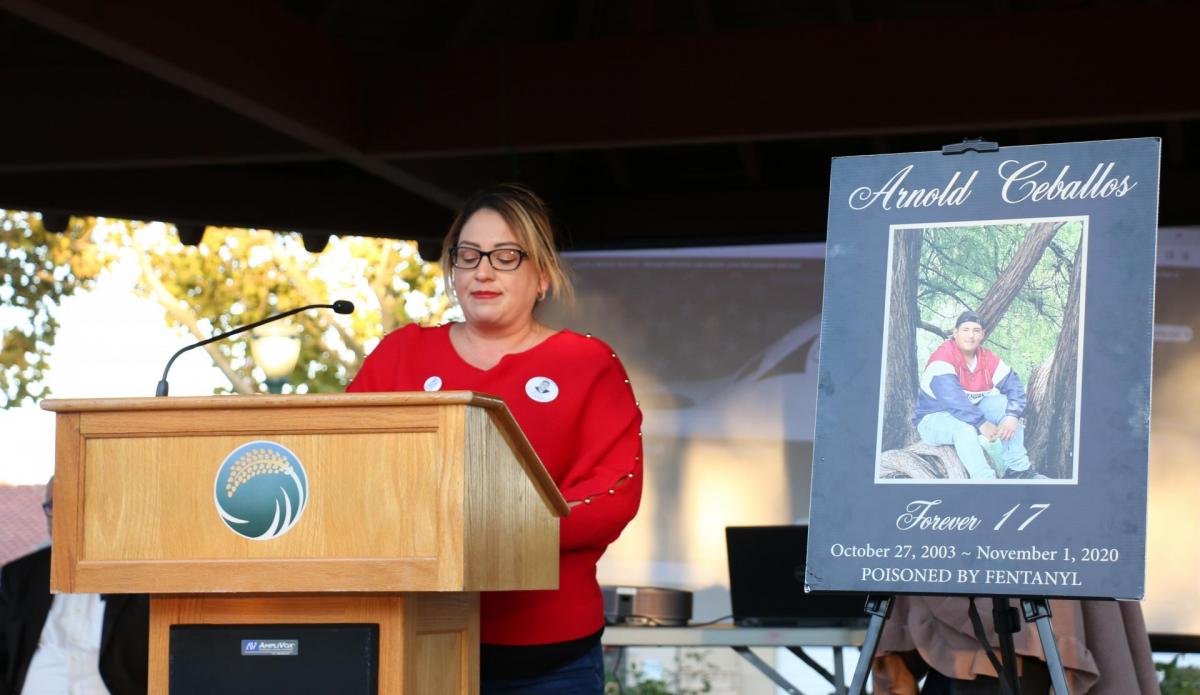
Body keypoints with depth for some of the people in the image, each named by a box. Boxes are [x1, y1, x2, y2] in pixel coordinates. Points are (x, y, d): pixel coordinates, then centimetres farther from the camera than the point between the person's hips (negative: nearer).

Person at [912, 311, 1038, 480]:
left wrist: (1012, 416, -26)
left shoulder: (988, 359, -2)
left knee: (1006, 405, -11)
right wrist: (981, 424, -37)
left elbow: (1014, 386, -6)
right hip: (934, 418, -7)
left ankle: (1018, 469, -11)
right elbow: (952, 399, -34)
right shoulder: (942, 358, -22)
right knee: (965, 429, -37)